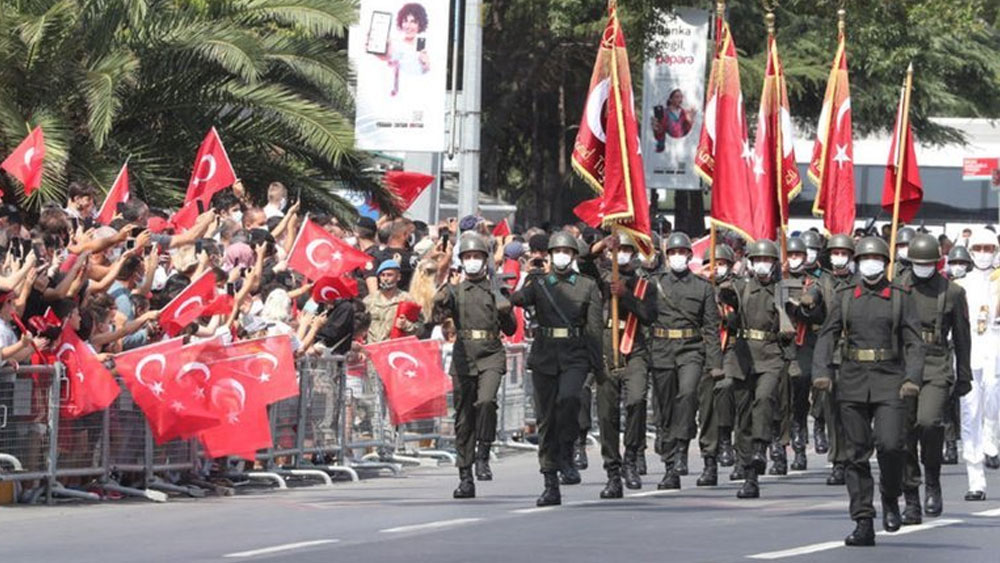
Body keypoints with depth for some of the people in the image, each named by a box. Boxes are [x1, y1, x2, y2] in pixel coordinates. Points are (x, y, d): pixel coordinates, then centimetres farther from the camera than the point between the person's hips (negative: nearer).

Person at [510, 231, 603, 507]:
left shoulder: (588, 286, 8)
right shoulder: (539, 284, 11)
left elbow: (594, 327, 4)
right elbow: (520, 299, -7)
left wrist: (598, 364, -2)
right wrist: (508, 295, -30)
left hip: (575, 357, -2)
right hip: (544, 357, 2)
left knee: (568, 398, -30)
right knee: (545, 419, 1)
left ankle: (567, 455, -10)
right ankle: (551, 486, 6)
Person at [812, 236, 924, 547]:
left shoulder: (901, 298, 5)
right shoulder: (844, 297, 10)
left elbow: (914, 342, 1)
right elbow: (826, 336, 6)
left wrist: (913, 377, -13)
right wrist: (821, 371, -10)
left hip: (889, 381, -2)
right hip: (853, 382, 2)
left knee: (890, 443, -19)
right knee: (856, 454, 1)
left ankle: (891, 499, 9)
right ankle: (863, 524, 4)